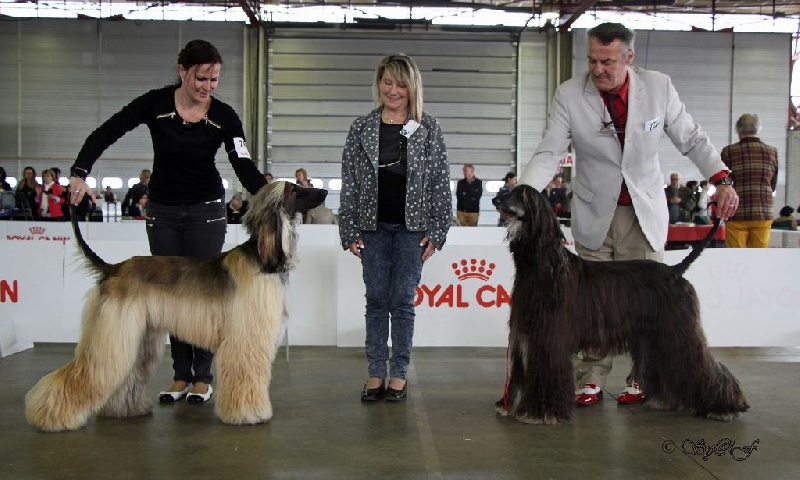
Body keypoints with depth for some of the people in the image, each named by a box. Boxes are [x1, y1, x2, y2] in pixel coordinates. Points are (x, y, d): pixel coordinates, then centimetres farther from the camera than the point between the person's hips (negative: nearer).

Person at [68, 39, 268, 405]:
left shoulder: (224, 116, -12)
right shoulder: (155, 103, -11)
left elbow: (244, 168, -17)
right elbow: (104, 134, -8)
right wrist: (79, 173, -21)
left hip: (206, 209, -1)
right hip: (163, 210, 1)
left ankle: (202, 376, 11)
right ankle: (181, 375, 14)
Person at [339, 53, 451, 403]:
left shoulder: (428, 128, 2)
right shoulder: (361, 128, 4)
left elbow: (441, 183, 1)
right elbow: (349, 184, 5)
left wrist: (435, 232, -4)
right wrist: (350, 232, 0)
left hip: (412, 226, -1)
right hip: (374, 227, 2)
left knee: (403, 302, 2)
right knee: (376, 301, 6)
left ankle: (399, 374, 12)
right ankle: (375, 374, 14)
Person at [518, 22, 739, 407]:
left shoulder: (658, 87, -7)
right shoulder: (569, 94, -10)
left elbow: (691, 139, 3)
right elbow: (549, 152, -12)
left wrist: (722, 180, -7)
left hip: (645, 214, 0)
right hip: (594, 214, 0)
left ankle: (643, 378, 16)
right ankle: (591, 379, 13)